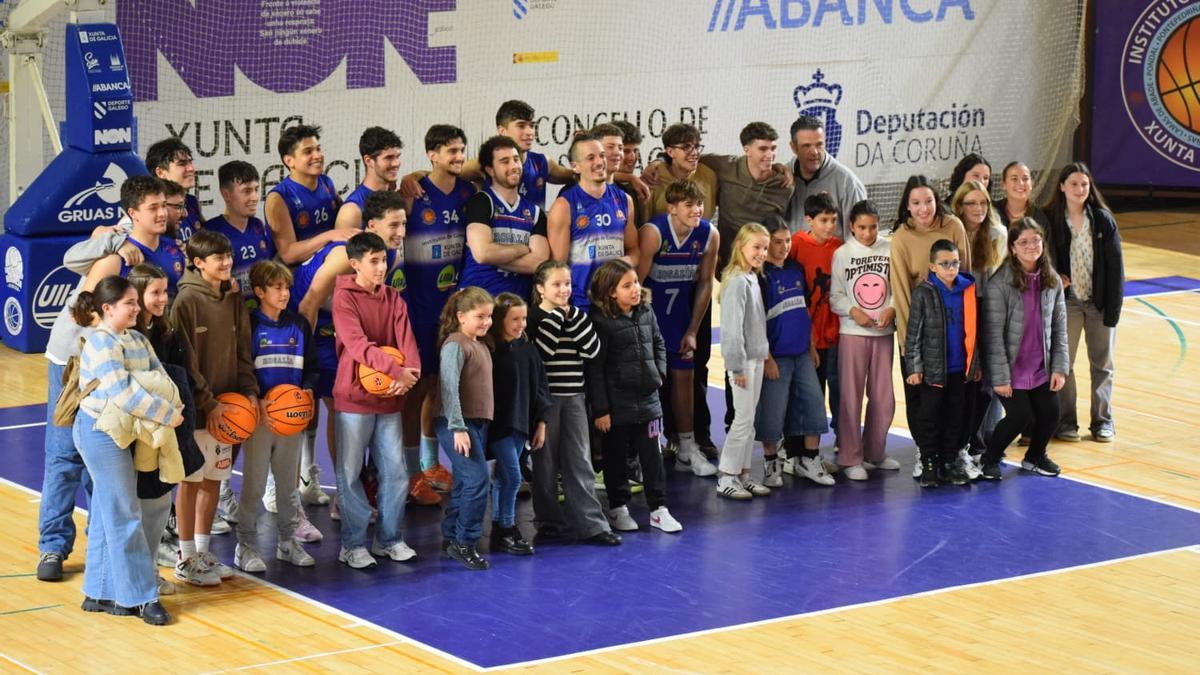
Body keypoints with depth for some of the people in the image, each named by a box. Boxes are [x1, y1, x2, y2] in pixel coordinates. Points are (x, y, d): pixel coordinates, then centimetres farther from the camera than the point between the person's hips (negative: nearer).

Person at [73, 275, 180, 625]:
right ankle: (140, 596, 2)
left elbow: (160, 376, 5)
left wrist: (173, 405, -15)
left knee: (106, 514, 14)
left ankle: (100, 592, 22)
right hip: (101, 432, -9)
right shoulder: (101, 343, -18)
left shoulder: (139, 340, 10)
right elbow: (123, 394, -26)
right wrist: (167, 415, -20)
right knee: (124, 516, -4)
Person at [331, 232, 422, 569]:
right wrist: (395, 370, -27)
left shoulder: (393, 298, 10)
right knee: (350, 474, 2)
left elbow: (405, 338, 0)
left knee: (396, 472, 7)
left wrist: (411, 372, -20)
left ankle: (390, 538, 18)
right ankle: (353, 544, 9)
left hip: (389, 398, 5)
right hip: (353, 398, -5)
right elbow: (358, 344, -19)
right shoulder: (344, 297, -7)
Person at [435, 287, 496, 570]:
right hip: (458, 425, -9)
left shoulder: (481, 346, 15)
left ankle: (451, 539, 20)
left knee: (464, 483, 12)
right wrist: (458, 428, -23)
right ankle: (465, 543, -7)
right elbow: (449, 388, -20)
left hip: (478, 423, 9)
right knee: (478, 480, -14)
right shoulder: (455, 345, -13)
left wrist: (479, 428, 17)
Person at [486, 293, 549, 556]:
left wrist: (541, 423, 8)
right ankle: (507, 530, 1)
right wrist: (485, 423, -12)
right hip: (498, 423, -5)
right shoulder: (489, 349, -11)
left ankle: (499, 532, 17)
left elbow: (539, 386, 11)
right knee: (512, 476, -9)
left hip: (521, 425, 6)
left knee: (503, 478, 11)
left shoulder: (527, 349, 6)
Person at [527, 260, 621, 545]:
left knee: (579, 462, 3)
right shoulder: (534, 318, -5)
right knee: (546, 462, 4)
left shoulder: (576, 317, 10)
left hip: (574, 397, 4)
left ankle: (591, 524, 0)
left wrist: (575, 318, -9)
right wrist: (555, 318, -17)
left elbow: (593, 350, -2)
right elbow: (540, 353, -19)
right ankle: (548, 521, 15)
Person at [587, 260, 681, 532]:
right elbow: (595, 368, -13)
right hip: (617, 404, -5)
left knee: (651, 456, 7)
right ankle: (618, 508, 22)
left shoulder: (646, 314, 4)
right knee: (616, 457, 9)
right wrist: (600, 409, -14)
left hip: (647, 399, 5)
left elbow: (658, 344, 22)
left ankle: (658, 509, 14)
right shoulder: (602, 322, -14)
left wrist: (660, 372, 5)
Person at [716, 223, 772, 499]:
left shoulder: (753, 279, 11)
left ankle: (743, 474, 17)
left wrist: (763, 355, 13)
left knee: (749, 420, 11)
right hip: (743, 359, -9)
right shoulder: (737, 281, -17)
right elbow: (732, 326, -20)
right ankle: (726, 478, 0)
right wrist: (737, 365, -19)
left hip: (756, 357, 9)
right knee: (743, 419, -6)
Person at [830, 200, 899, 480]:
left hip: (884, 331, 2)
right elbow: (835, 295, -1)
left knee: (884, 397, 8)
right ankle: (850, 459, 5)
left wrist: (892, 309, -15)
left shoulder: (890, 250, 1)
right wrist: (853, 311, -17)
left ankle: (874, 453, 23)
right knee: (851, 396, -1)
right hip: (852, 332, -2)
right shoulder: (842, 253, -1)